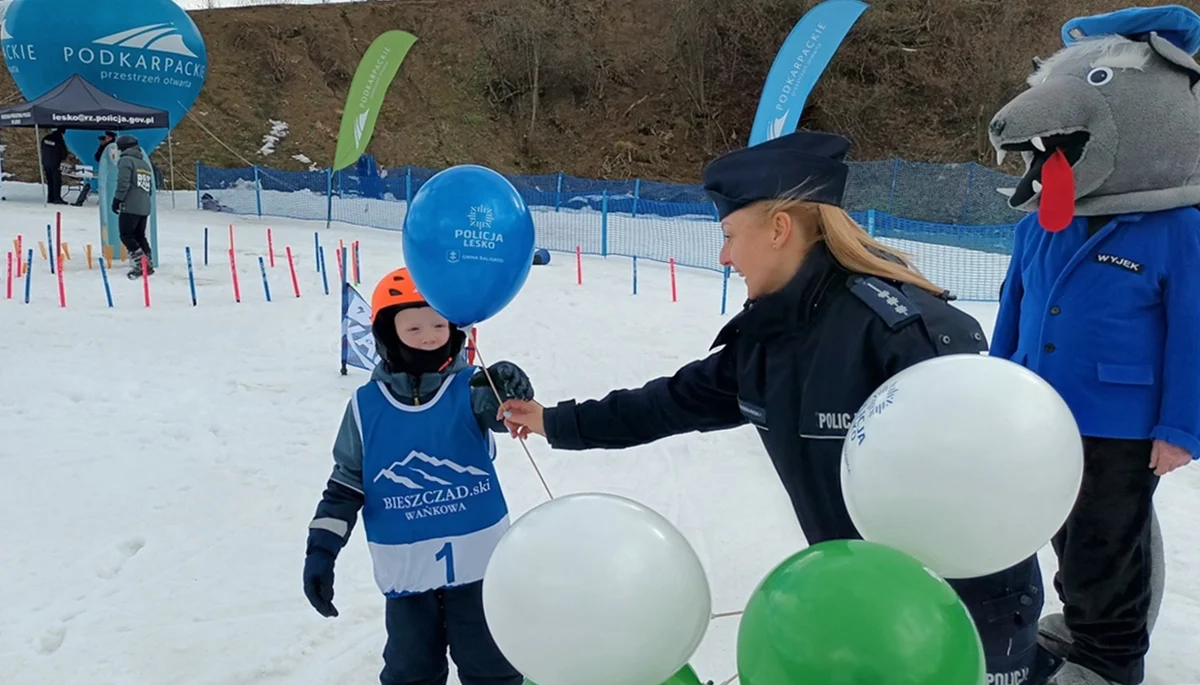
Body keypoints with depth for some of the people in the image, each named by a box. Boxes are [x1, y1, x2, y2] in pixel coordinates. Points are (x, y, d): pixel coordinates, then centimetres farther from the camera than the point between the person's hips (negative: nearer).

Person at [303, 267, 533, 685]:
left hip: (478, 562, -1)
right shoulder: (367, 405, -5)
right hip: (406, 570, 1)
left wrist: (508, 395, -53)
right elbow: (346, 483, 3)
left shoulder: (473, 387, -9)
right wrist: (321, 548, -1)